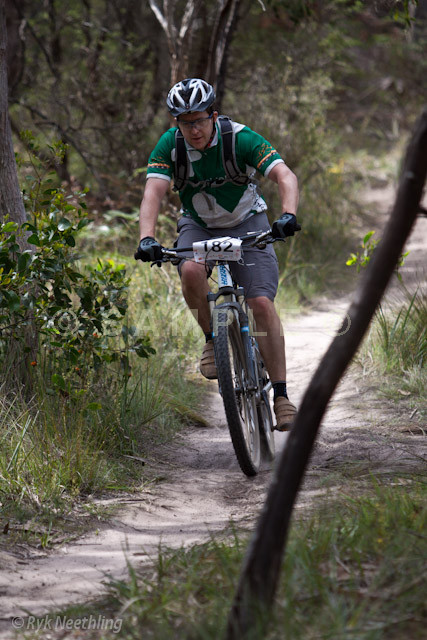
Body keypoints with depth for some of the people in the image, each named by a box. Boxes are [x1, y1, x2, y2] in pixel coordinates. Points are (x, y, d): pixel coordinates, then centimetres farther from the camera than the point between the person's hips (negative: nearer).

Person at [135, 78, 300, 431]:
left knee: (262, 303, -17)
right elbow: (153, 192, -28)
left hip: (246, 224, -1)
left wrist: (288, 215, -54)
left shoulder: (240, 138, -25)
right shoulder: (169, 145, -19)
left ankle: (281, 395, -11)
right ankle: (212, 339, -8)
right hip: (199, 227, 1)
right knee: (191, 271, -33)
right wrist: (147, 238, -46)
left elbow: (285, 175, -34)